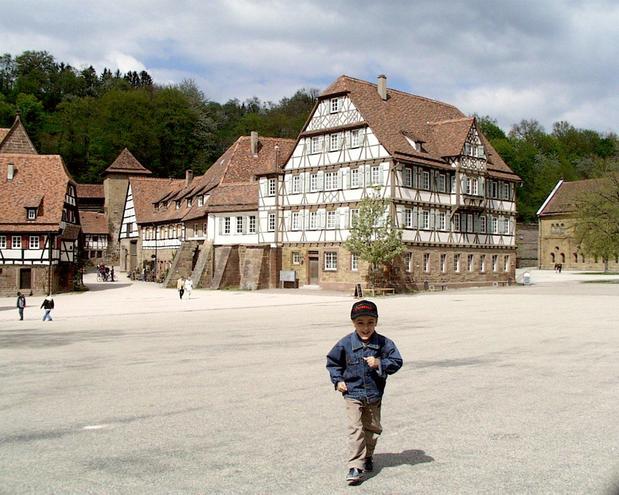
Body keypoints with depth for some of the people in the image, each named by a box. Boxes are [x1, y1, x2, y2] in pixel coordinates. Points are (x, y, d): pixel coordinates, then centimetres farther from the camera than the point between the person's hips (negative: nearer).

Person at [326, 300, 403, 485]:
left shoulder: (384, 343, -7)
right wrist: (338, 380, -3)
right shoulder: (345, 343, -7)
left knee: (373, 428, 16)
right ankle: (355, 467, -10)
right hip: (352, 394, -2)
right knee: (355, 429, -11)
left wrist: (379, 363, -22)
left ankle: (367, 457, 39)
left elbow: (397, 362, -6)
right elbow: (332, 362, 7)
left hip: (374, 395, 2)